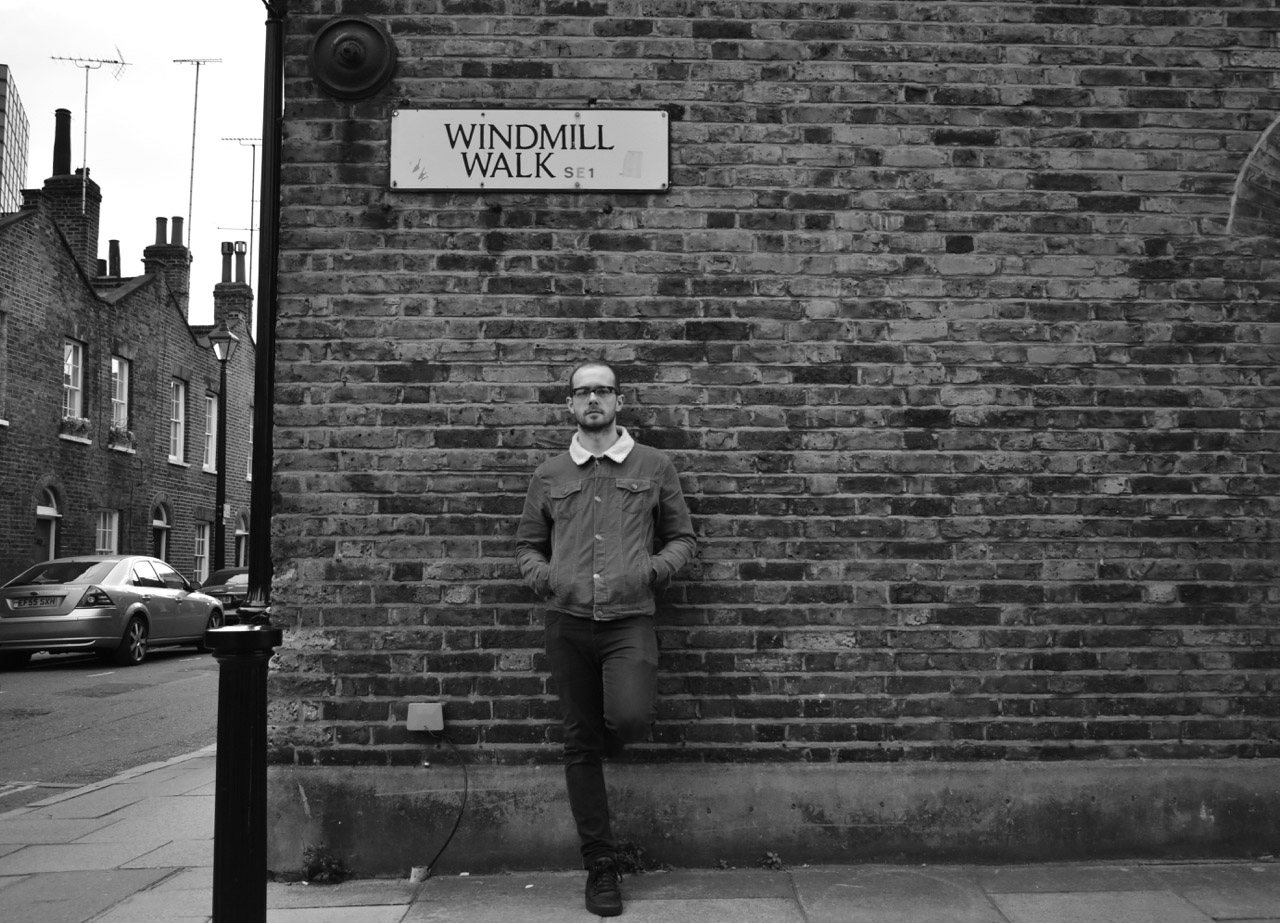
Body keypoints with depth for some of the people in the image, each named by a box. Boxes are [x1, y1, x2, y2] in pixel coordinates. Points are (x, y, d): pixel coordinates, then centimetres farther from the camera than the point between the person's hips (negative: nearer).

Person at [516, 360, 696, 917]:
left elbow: (682, 536, 12)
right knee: (580, 743, 5)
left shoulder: (654, 467, 8)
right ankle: (599, 865, 18)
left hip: (630, 620, -2)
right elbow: (527, 544, 19)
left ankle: (610, 738, 15)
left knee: (630, 718, -25)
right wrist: (541, 575, -1)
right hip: (567, 621, 2)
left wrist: (656, 568, -6)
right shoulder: (550, 475, 12)